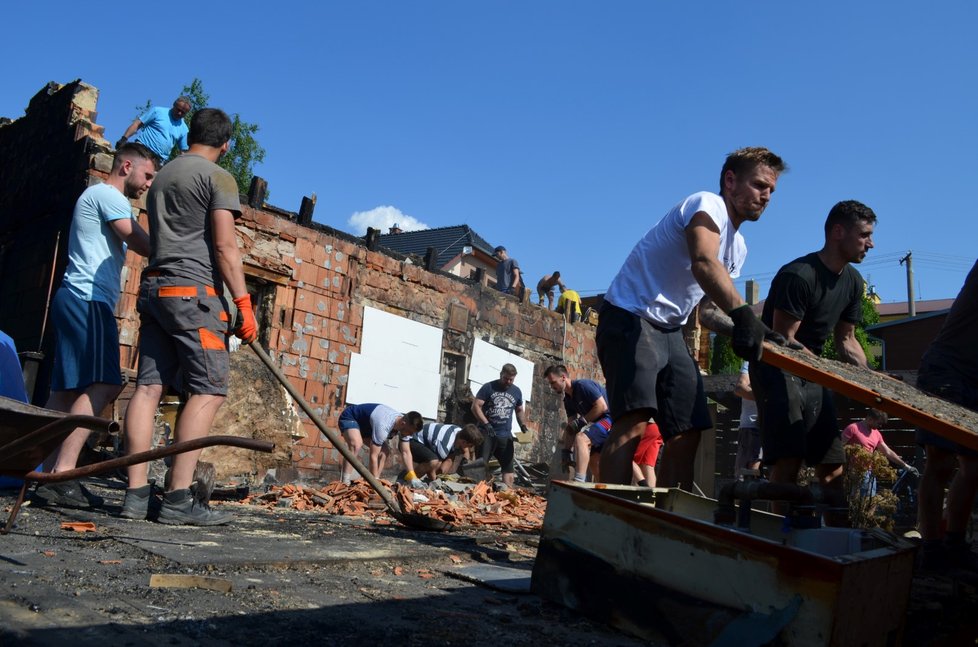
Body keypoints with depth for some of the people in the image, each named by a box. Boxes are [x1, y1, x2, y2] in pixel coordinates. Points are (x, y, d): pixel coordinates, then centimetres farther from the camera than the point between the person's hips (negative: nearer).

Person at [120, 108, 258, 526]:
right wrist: (244, 304, -11)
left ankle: (136, 494, 0)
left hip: (153, 288, 8)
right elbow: (225, 247, -11)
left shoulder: (161, 178, 22)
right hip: (193, 291, -8)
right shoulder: (218, 178, -3)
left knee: (149, 386, 2)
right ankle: (178, 499, -13)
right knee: (208, 391, -8)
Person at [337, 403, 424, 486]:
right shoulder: (383, 426, -42)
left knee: (385, 452, -4)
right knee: (356, 445, -36)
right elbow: (373, 455, -37)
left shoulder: (405, 426, -17)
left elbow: (406, 453, -13)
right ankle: (345, 482, -36)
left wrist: (412, 478, -21)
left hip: (365, 424, 9)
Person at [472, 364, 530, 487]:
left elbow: (519, 410, 25)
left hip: (505, 435, 4)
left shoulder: (517, 391, 10)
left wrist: (523, 425, 7)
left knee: (508, 466, 3)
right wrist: (486, 423, -20)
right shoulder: (488, 387, -4)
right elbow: (475, 406, -9)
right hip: (486, 433, -4)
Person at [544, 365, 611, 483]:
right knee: (592, 460, 16)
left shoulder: (583, 385, -14)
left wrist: (582, 421, -17)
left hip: (610, 419, -11)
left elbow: (602, 406, -21)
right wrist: (566, 450, 1)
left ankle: (579, 483, -35)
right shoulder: (568, 399, 13)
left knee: (581, 438, -27)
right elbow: (571, 427, 11)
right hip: (599, 422, 11)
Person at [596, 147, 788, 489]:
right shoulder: (708, 204, -11)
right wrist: (742, 314, -47)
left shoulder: (738, 247, 17)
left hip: (670, 331, 10)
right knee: (634, 420, -27)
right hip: (629, 318, -10)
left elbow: (708, 312, 18)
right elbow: (704, 263, -33)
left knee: (687, 432, 5)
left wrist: (750, 330, 1)